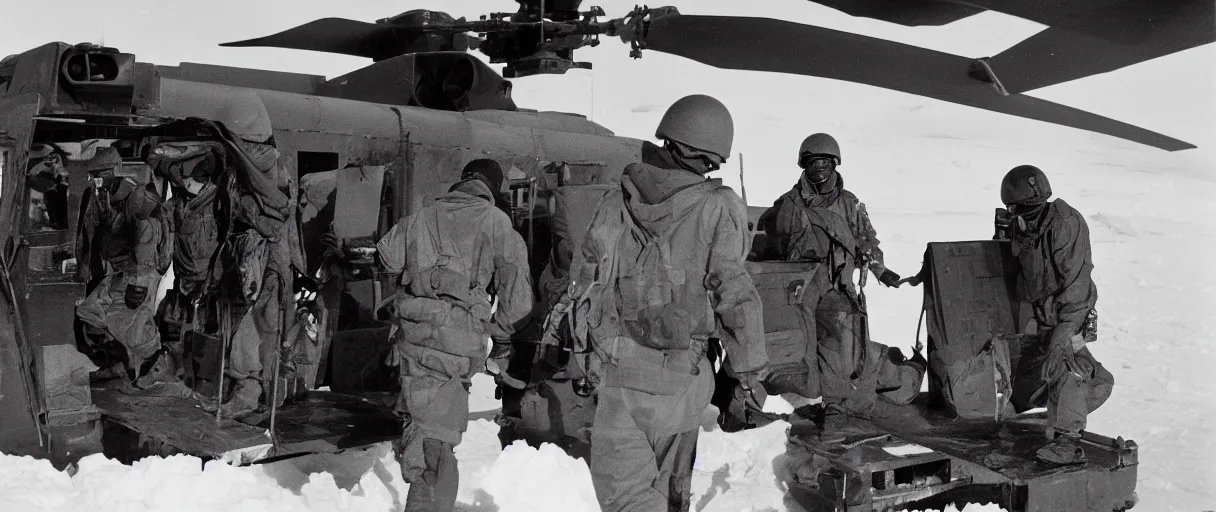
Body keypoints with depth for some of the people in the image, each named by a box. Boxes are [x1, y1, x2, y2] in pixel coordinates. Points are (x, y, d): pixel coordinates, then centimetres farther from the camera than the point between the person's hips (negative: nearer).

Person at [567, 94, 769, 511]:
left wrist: (587, 346, 21)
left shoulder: (617, 203, 3)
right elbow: (734, 294, -11)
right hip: (680, 371, -1)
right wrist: (750, 371, -1)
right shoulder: (717, 210, -8)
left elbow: (584, 277, 9)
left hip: (616, 368, 1)